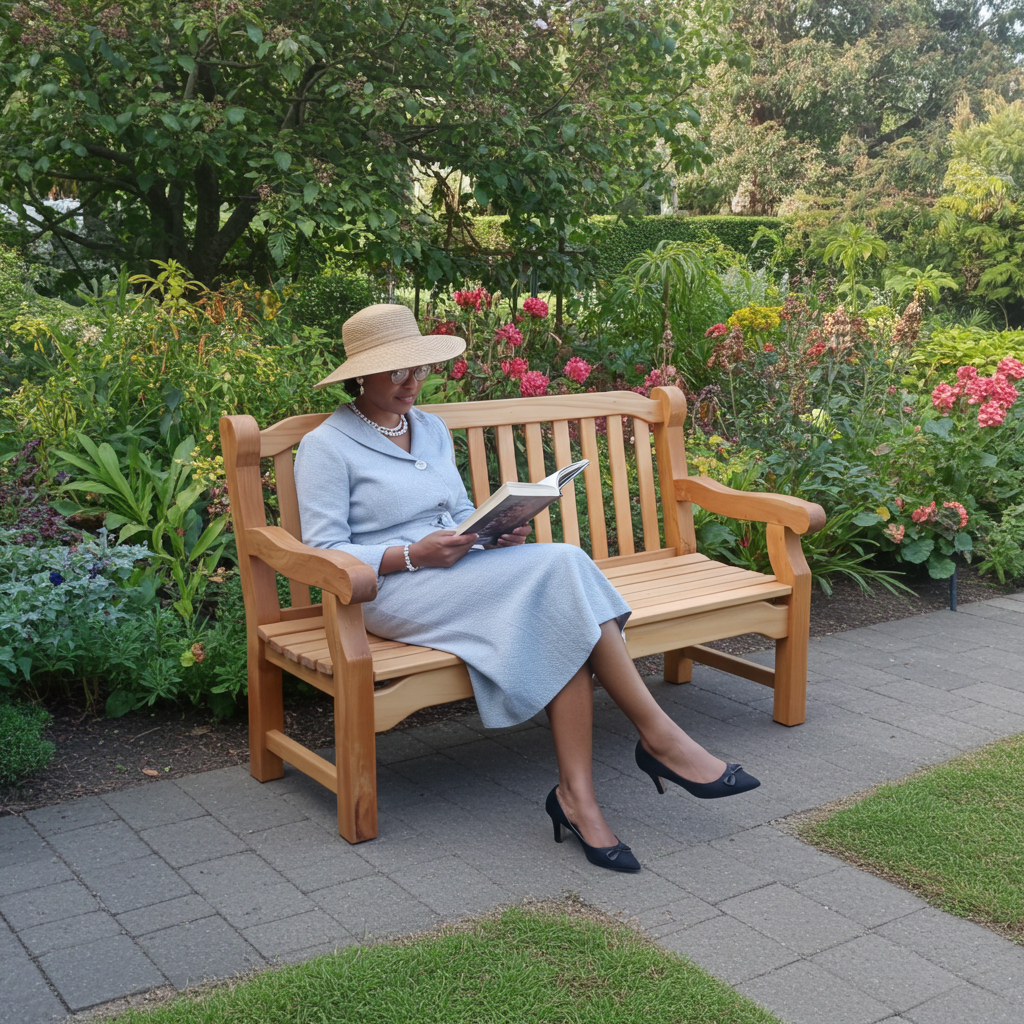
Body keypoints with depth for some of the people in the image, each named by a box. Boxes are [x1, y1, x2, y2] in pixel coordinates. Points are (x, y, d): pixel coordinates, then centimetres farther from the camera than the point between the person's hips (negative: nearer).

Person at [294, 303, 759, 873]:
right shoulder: (326, 447, -1)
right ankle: (661, 738, -24)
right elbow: (324, 554, -7)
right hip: (392, 591, -7)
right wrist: (414, 554, -20)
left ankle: (577, 795, -31)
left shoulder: (432, 429, 19)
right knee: (562, 566, -28)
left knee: (563, 621, -28)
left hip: (460, 570, 7)